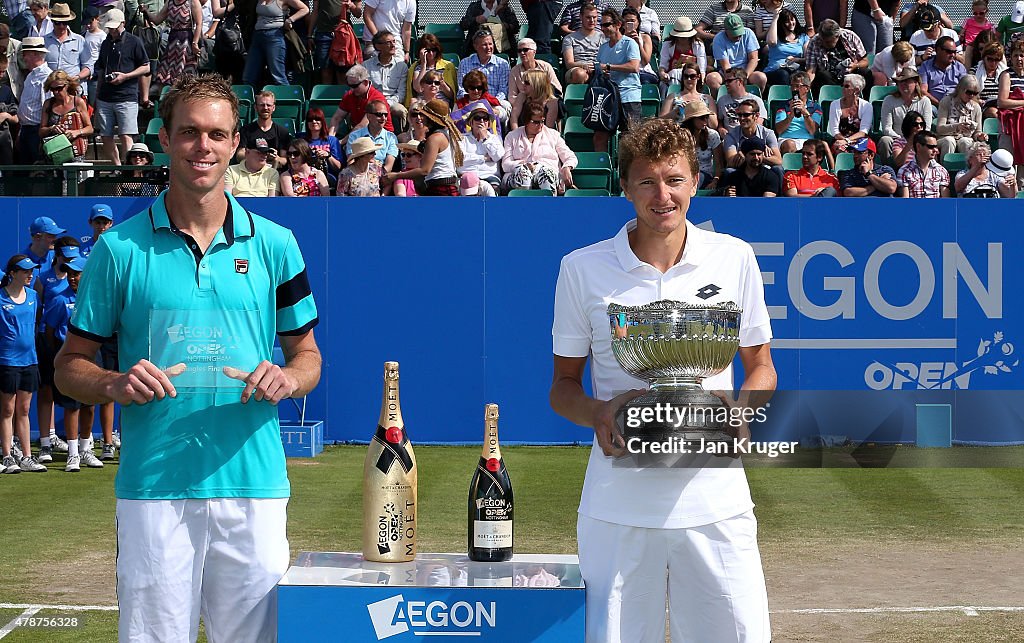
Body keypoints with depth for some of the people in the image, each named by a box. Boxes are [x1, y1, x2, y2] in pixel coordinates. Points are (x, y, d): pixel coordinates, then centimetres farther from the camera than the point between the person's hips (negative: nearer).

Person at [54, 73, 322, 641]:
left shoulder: (273, 245, 8)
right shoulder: (119, 248, 4)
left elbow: (307, 354, 15)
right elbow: (70, 365, 8)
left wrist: (287, 378, -8)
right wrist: (115, 385, -14)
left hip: (253, 486, 1)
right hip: (152, 488, -1)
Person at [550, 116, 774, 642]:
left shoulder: (734, 259, 4)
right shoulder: (582, 269, 1)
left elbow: (760, 367, 14)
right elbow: (563, 384, 8)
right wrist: (596, 414, -13)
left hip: (715, 498, 1)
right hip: (618, 505, -1)